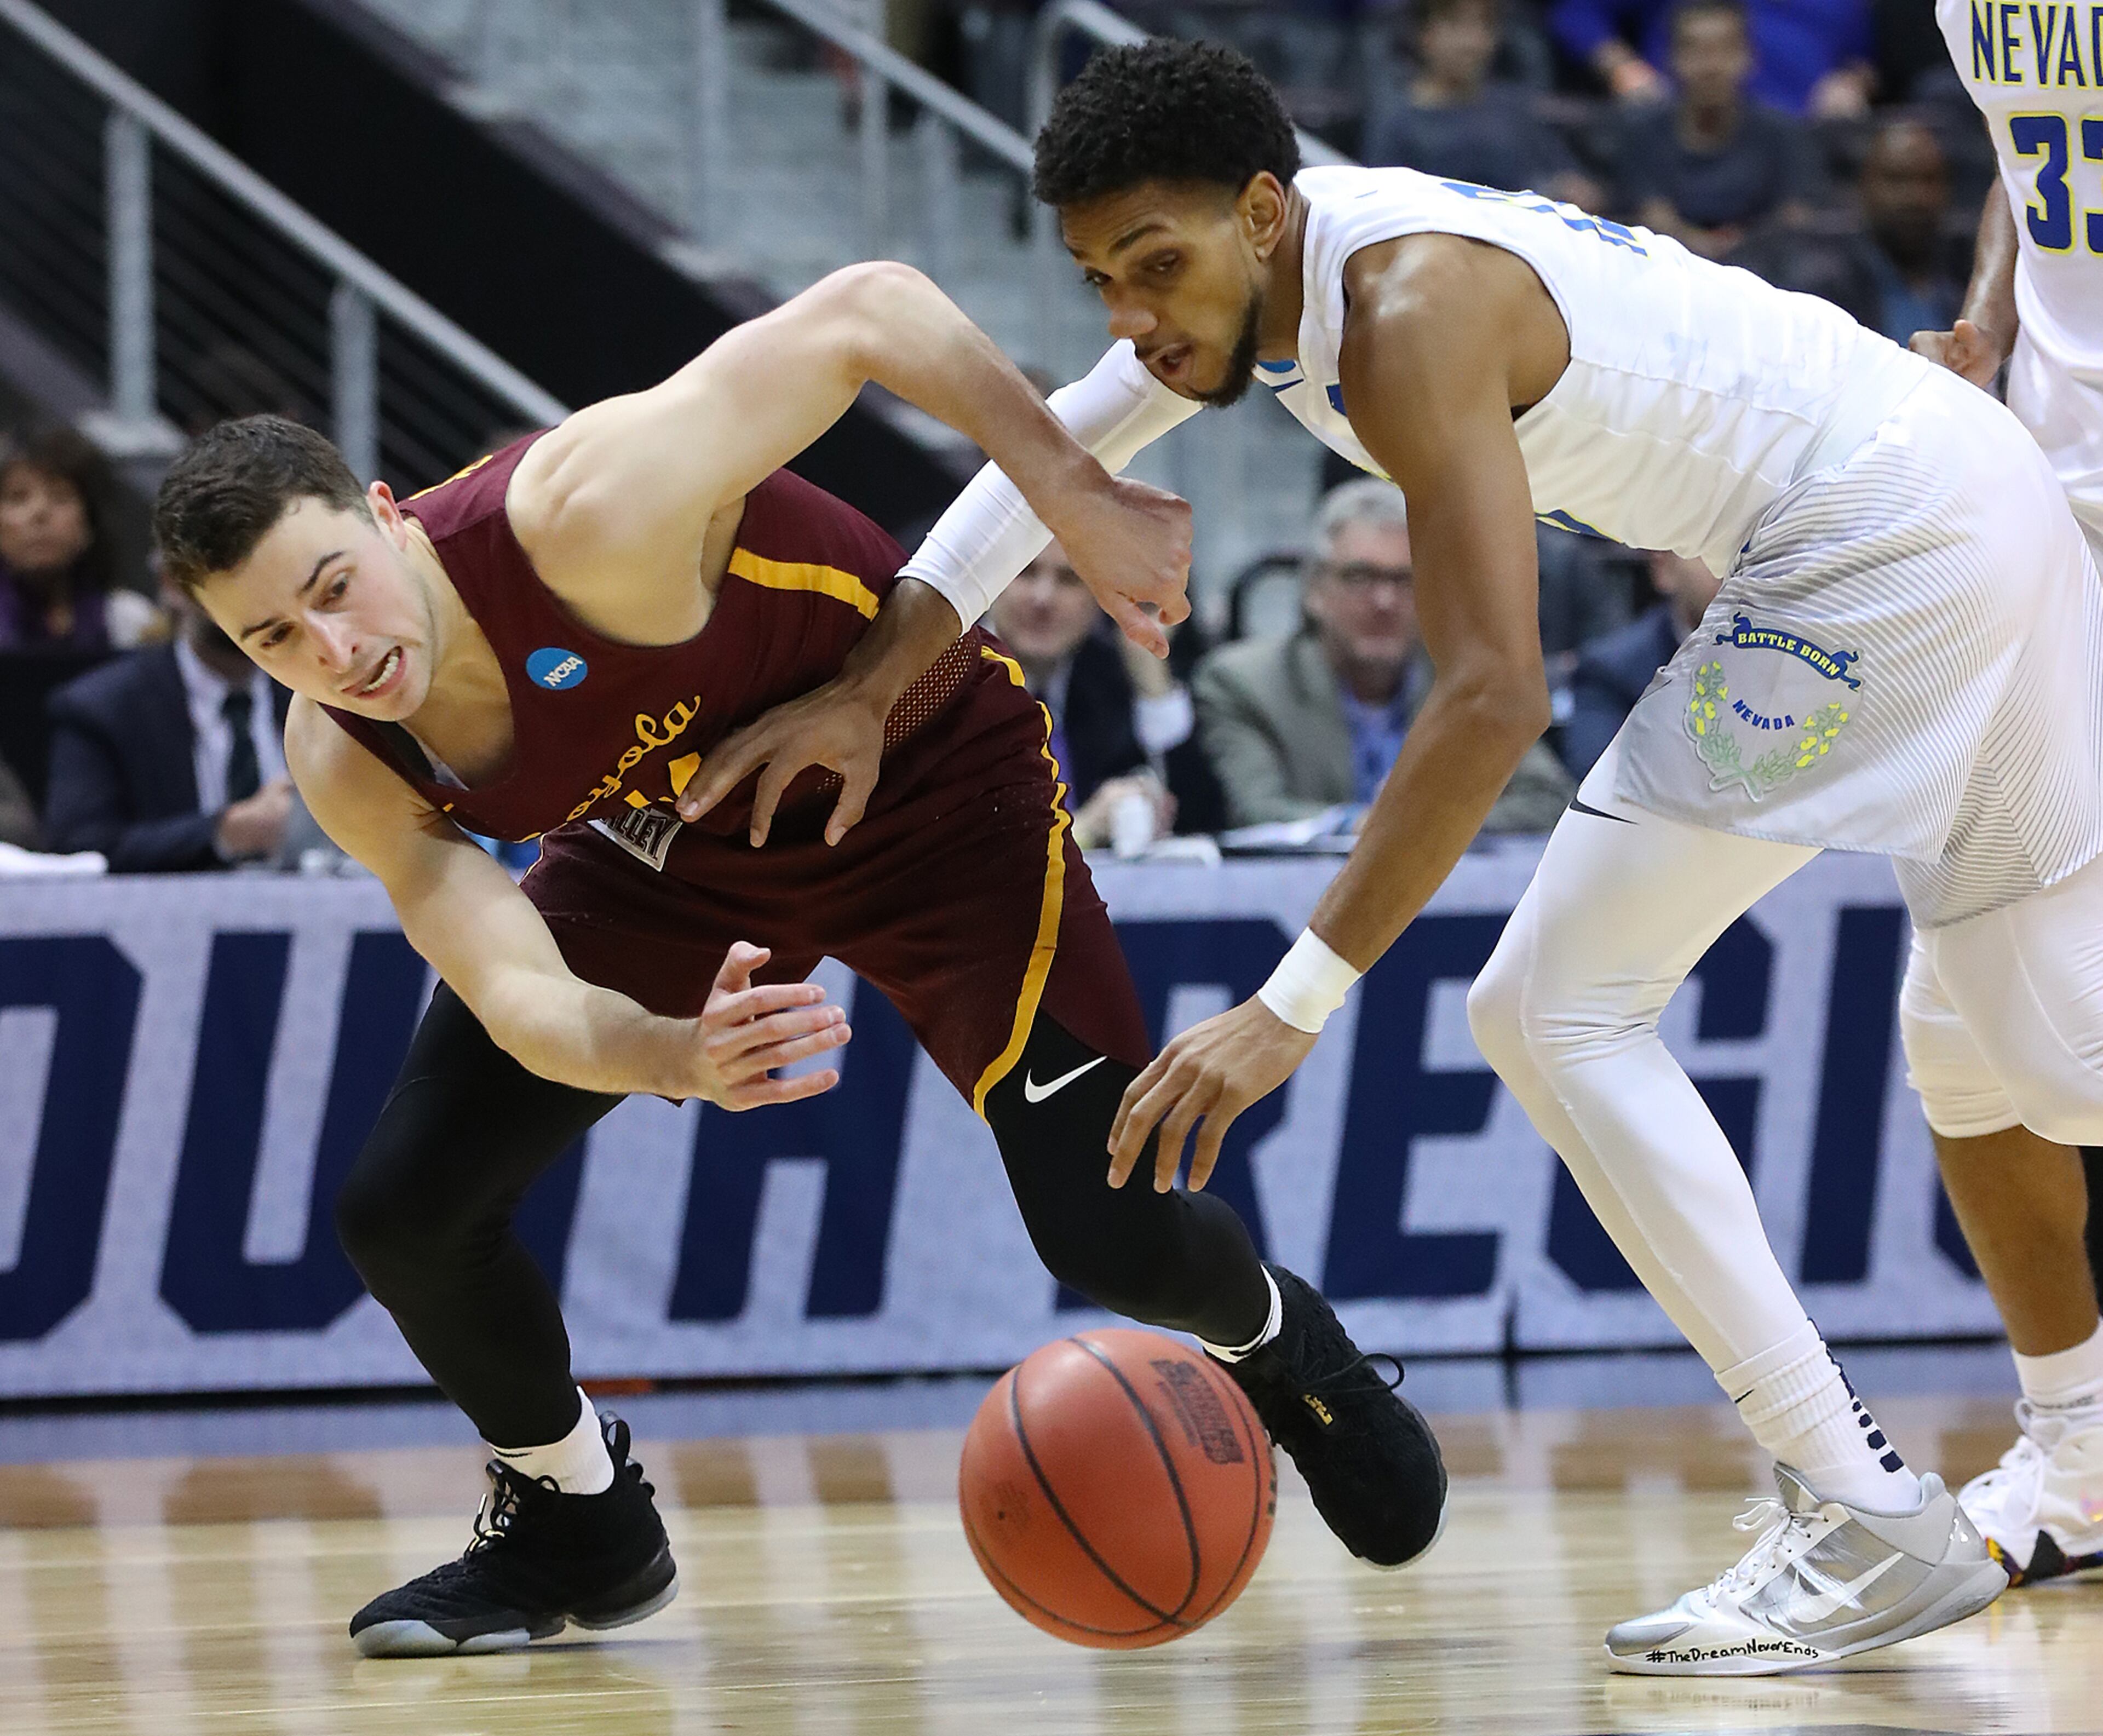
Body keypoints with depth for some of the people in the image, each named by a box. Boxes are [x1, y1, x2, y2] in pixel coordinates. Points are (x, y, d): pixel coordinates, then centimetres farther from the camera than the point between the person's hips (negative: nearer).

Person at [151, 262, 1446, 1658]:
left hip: (932, 777, -5)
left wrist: (1079, 498, -38)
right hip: (675, 845, 5)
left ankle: (1275, 1343, 22)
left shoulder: (583, 519, -40)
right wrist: (680, 1058, -51)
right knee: (406, 1213, -5)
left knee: (1107, 1229, -16)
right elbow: (518, 997, -30)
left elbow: (872, 312, -35)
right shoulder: (348, 761, -21)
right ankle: (578, 1527, 23)